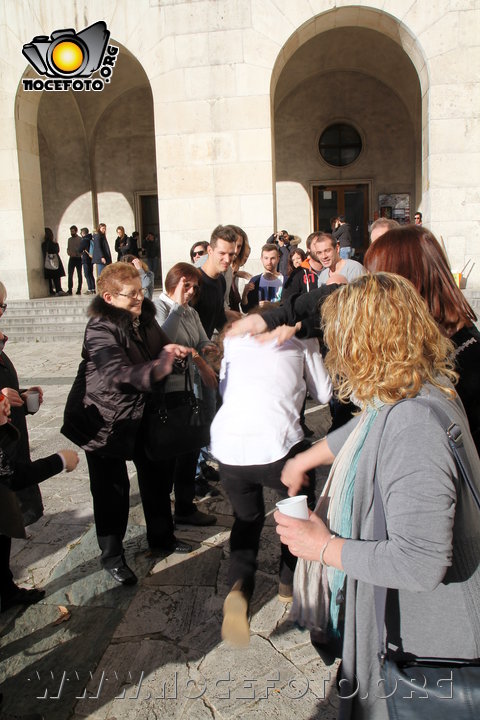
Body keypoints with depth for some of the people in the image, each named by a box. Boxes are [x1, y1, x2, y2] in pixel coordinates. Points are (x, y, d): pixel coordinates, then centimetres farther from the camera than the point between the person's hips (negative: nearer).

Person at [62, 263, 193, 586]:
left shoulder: (144, 317, -3)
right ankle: (112, 555, 24)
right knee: (113, 489, 3)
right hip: (105, 418, -7)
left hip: (140, 412, 7)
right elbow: (119, 374, -40)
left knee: (156, 474, 15)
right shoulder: (101, 330, -25)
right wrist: (157, 369, -58)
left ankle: (161, 536, 37)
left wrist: (174, 350, -12)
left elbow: (162, 344, 12)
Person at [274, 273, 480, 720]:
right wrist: (304, 460, 24)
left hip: (422, 643, -8)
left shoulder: (413, 425, -36)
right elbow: (362, 428, 17)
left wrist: (325, 547, -23)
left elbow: (419, 563, -36)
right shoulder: (420, 392, -4)